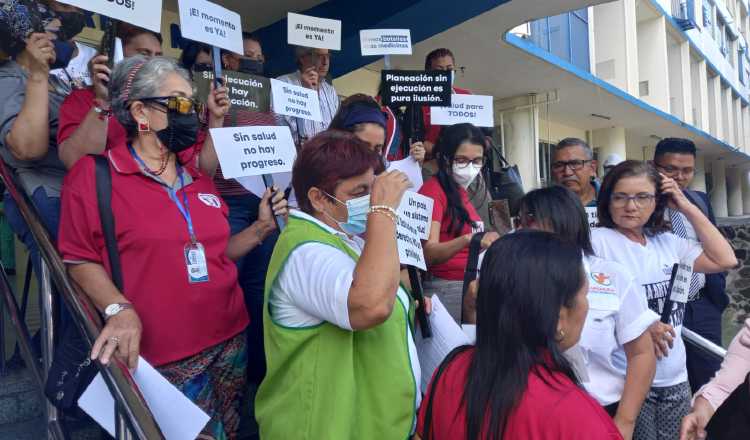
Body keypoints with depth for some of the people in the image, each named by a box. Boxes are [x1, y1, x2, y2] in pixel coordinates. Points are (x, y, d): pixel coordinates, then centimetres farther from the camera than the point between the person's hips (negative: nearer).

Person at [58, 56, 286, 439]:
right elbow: (79, 260, -7)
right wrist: (118, 308, -22)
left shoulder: (198, 178, 11)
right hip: (161, 357, -6)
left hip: (229, 340, 6)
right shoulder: (94, 175, -7)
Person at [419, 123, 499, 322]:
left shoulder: (460, 191, 12)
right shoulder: (432, 190, -12)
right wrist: (468, 240, -35)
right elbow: (428, 253, -22)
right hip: (445, 290, -8)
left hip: (471, 286, 8)